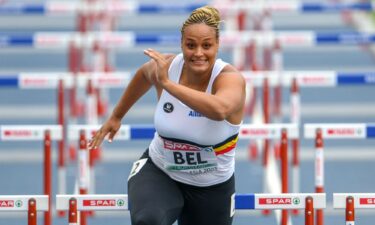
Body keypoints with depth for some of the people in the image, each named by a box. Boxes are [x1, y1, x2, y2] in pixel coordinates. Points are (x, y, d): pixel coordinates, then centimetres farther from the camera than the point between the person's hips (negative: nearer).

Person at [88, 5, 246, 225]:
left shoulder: (230, 78, -23)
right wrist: (117, 116, 27)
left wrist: (168, 84, -46)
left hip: (211, 188, -1)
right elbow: (144, 74, 16)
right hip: (158, 172, 1)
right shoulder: (166, 66, -12)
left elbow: (219, 110, -48)